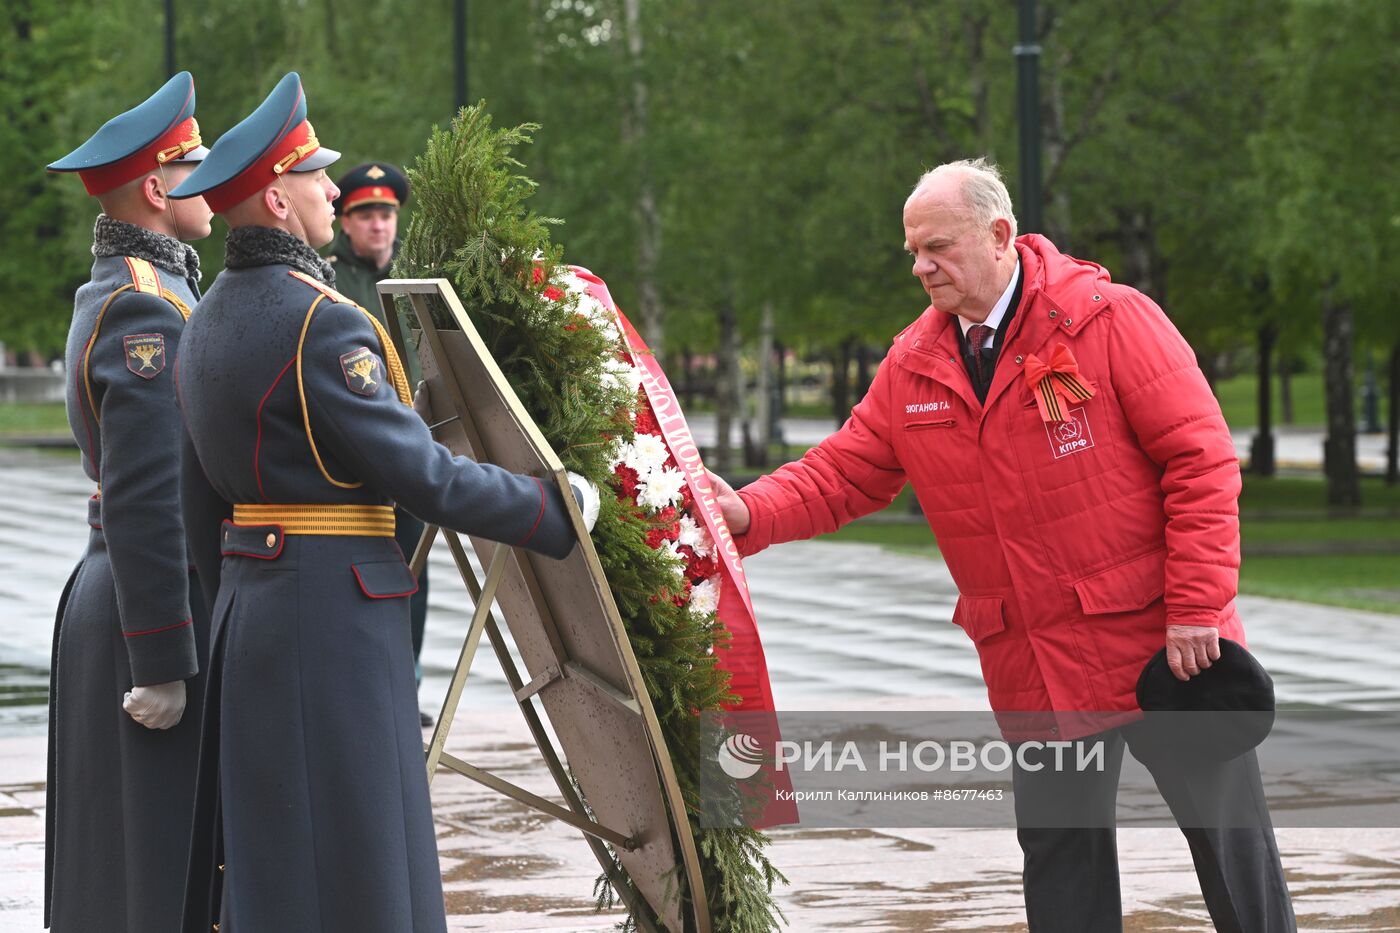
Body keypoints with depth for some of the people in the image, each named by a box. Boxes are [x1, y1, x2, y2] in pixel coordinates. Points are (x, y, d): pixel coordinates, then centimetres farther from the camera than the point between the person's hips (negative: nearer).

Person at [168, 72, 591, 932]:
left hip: (251, 604, 10)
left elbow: (200, 498, 17)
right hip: (335, 613, -10)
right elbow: (421, 474, -18)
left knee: (265, 858, 14)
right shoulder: (320, 320, -17)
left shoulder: (211, 320, 12)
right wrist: (552, 512, -7)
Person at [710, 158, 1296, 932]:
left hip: (1158, 641, -4)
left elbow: (1201, 461, -12)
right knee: (1058, 850, 10)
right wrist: (748, 513, -13)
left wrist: (1196, 610, -16)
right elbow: (842, 474, 6)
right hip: (1034, 670, 4)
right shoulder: (912, 367, 5)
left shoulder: (1110, 322, -10)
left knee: (1230, 835, 3)